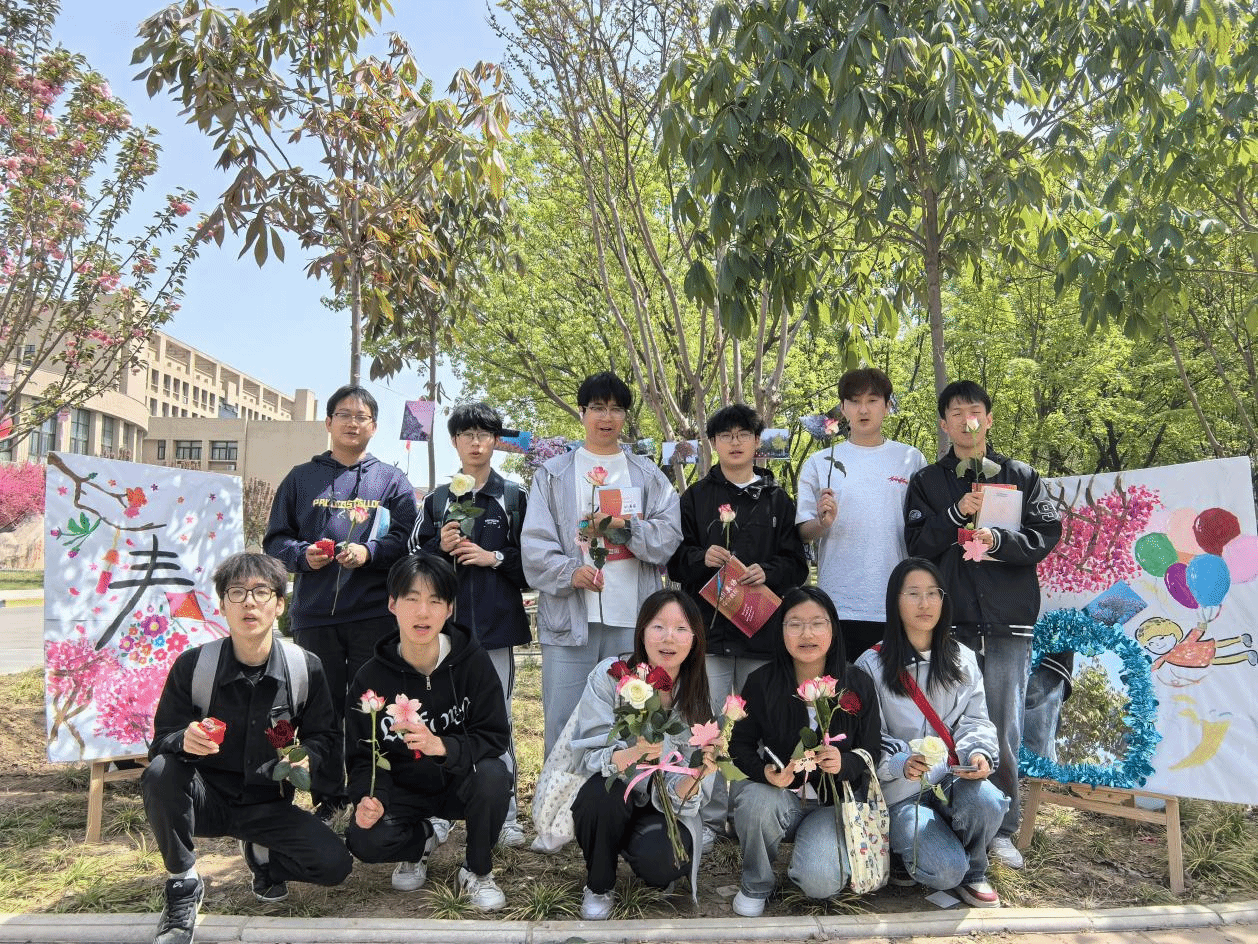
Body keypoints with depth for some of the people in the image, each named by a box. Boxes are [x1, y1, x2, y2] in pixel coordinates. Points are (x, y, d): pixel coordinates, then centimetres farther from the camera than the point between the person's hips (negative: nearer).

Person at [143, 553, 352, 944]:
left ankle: (263, 855, 16)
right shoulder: (192, 666, -12)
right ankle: (183, 886, -10)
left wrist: (308, 758, -23)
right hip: (208, 798, -1)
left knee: (335, 864, -19)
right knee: (159, 775, -33)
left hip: (268, 806, 1)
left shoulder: (305, 668, -10)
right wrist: (185, 740, -33)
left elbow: (323, 736, 1)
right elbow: (161, 742, -8)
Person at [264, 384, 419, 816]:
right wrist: (302, 553, -9)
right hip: (314, 615, 2)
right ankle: (328, 801, 20)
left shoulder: (392, 481, 9)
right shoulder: (301, 478, 12)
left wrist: (368, 552, -16)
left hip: (375, 614, -1)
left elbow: (406, 540, 1)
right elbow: (275, 540, 11)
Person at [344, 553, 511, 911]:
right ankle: (419, 840, 13)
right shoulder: (371, 679, -11)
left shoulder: (472, 660, -16)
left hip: (461, 783, -1)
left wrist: (441, 746, -35)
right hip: (405, 789, 1)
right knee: (364, 840, -27)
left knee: (493, 774, -34)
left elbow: (495, 738, -17)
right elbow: (363, 756, -5)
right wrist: (369, 797, -26)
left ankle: (477, 871, -4)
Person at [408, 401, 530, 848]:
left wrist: (494, 557, -10)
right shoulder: (437, 500, 12)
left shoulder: (514, 497, 6)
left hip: (496, 622, -1)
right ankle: (438, 815, 16)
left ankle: (504, 814, 14)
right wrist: (441, 546, -7)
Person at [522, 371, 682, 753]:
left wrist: (628, 525, -15)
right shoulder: (553, 475, 9)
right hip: (570, 618, -1)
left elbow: (669, 536, 2)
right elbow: (535, 544, 0)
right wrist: (570, 571, -17)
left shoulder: (648, 475, 13)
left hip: (632, 620, 1)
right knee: (563, 727, 1)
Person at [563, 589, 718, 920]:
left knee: (661, 861, -31)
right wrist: (632, 755, -41)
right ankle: (598, 886, -5)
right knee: (603, 790, -33)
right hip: (607, 804, 0)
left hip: (662, 810, 0)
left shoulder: (697, 700, -11)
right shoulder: (609, 675, -16)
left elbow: (679, 796, -16)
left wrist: (695, 776, -39)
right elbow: (585, 757, -22)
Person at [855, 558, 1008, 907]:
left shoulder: (962, 660, 10)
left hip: (955, 777, 4)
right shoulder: (872, 665, -4)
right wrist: (900, 764, -27)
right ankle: (907, 845, 14)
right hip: (901, 790, -3)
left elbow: (974, 720, 6)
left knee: (986, 800, -32)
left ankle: (972, 873, 1)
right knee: (946, 871, -24)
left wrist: (979, 752, -17)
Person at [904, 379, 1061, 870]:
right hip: (949, 622, 0)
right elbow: (916, 543, 2)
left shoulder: (1021, 476, 13)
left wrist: (997, 539, -13)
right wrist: (956, 514, -13)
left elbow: (1047, 533, 3)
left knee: (1004, 730, 3)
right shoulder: (927, 482, 12)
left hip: (1008, 624, 0)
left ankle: (1002, 829, 15)